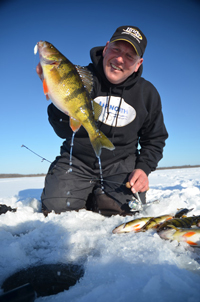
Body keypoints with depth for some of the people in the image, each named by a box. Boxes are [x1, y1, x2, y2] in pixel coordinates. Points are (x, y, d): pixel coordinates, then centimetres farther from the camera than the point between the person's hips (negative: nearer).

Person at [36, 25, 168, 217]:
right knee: (56, 208, -17)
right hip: (77, 160, -1)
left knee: (127, 210, -18)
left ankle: (99, 197, 15)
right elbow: (64, 132, -14)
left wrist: (144, 168, -6)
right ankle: (87, 195, 17)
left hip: (121, 163, 2)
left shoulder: (148, 93, 1)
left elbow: (155, 138, 10)